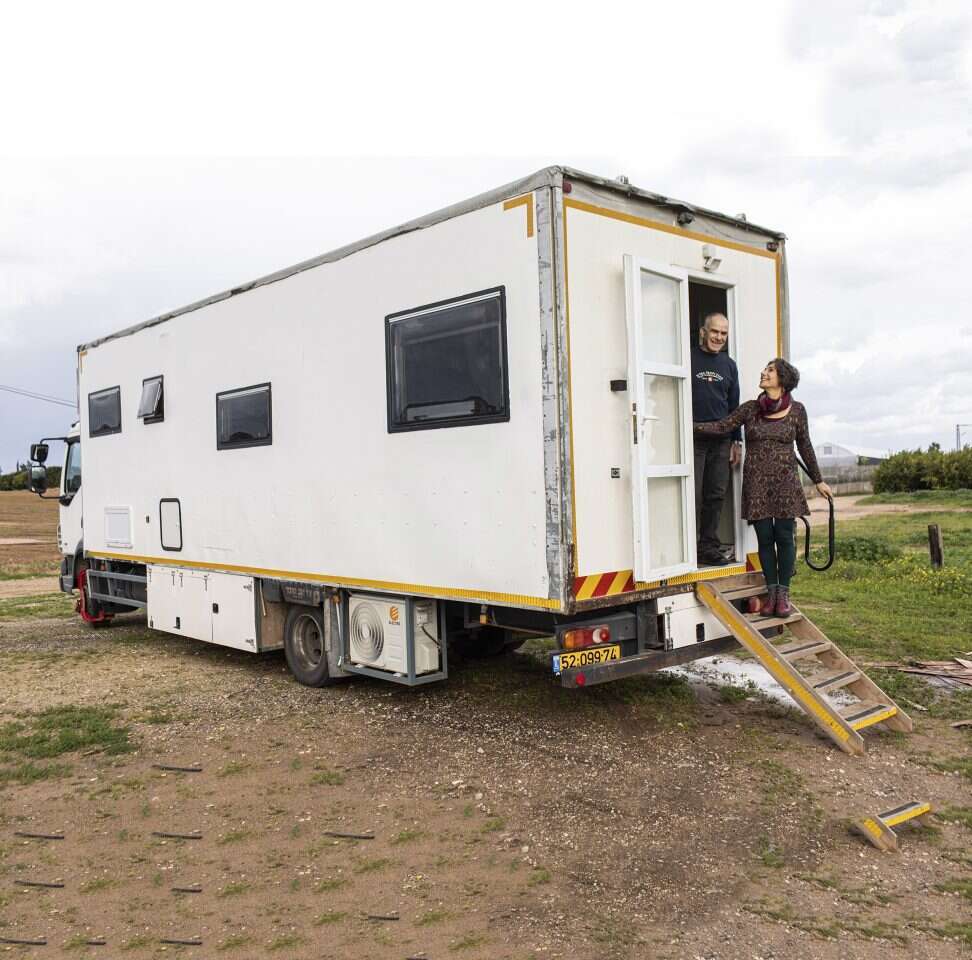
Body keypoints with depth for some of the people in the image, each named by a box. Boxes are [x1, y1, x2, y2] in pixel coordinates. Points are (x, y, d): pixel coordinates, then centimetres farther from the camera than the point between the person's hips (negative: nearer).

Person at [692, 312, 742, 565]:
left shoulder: (729, 364, 15)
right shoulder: (688, 358, -1)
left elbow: (734, 406, 19)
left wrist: (737, 442, 14)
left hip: (721, 441, 5)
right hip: (693, 438, -5)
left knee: (716, 495, 6)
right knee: (693, 496, -5)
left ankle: (709, 546, 15)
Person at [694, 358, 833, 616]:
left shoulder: (796, 410, 2)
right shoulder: (750, 408, 4)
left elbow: (805, 447, 9)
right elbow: (722, 427, -3)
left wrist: (818, 481, 13)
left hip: (785, 481, -1)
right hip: (756, 482, 1)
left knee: (784, 536, -1)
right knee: (764, 537, 3)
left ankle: (783, 593, 9)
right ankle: (771, 592, 13)